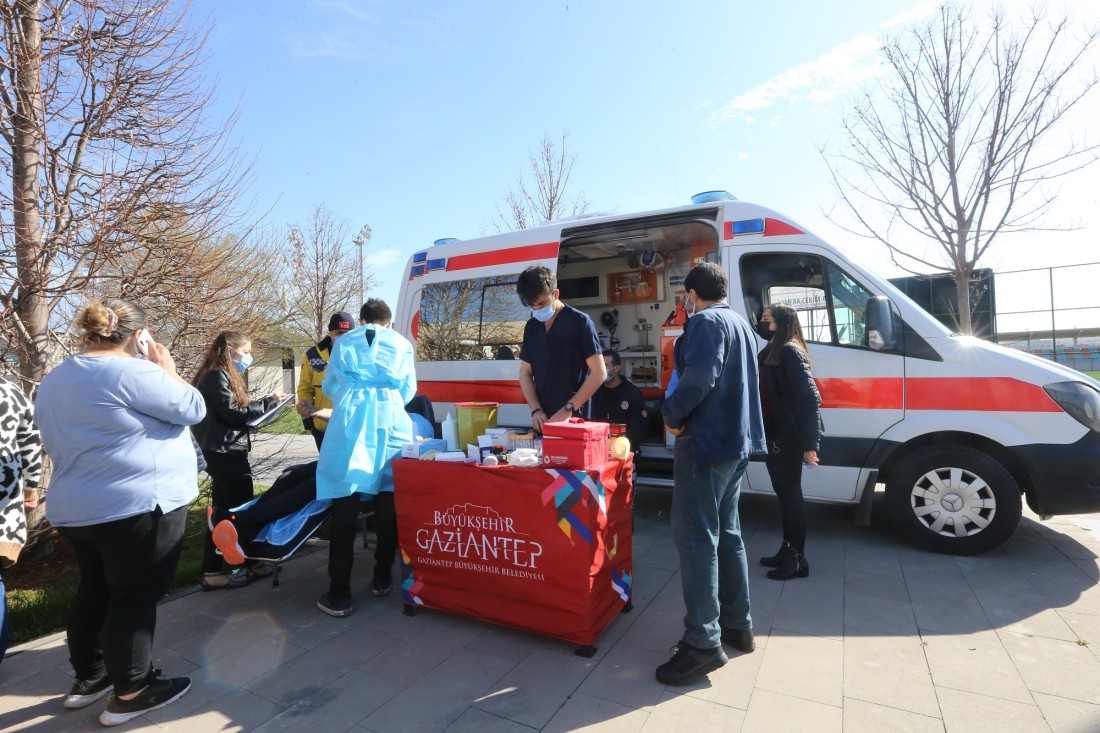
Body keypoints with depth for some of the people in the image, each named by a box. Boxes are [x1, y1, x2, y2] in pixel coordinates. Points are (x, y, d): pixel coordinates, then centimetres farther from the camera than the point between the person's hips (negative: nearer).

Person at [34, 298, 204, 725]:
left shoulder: (55, 380, 12)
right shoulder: (131, 372, -17)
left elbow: (59, 443, 21)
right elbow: (192, 409, -12)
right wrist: (167, 370, 0)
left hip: (77, 509, 9)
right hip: (138, 506, -9)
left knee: (96, 591, 21)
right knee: (135, 598, 2)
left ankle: (88, 677, 35)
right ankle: (131, 693, 14)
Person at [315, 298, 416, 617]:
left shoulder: (344, 342, 17)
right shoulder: (401, 344, 14)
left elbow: (329, 385, 23)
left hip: (350, 419, 0)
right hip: (390, 420, 1)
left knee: (345, 503, 0)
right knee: (387, 500, 11)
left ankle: (339, 594, 3)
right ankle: (382, 578, 21)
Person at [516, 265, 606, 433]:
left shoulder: (579, 321, -6)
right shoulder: (531, 327, 9)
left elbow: (599, 373, -10)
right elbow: (525, 373, 11)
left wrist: (568, 409, -16)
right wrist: (536, 410, -4)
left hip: (574, 418, -5)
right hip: (543, 420, 5)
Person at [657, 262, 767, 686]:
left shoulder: (706, 321, -11)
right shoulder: (739, 323, 19)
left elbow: (700, 376, -27)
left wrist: (673, 415, -12)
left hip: (707, 442, -10)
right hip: (736, 441, 10)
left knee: (695, 536, -6)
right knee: (726, 532, 17)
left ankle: (703, 643, -1)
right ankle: (737, 626, 26)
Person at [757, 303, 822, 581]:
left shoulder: (791, 352, -13)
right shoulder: (770, 351, 15)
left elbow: (809, 399, -20)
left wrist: (810, 443, -23)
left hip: (788, 436, -9)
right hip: (774, 434, 9)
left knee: (790, 494, -1)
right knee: (783, 493, 15)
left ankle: (798, 559, 10)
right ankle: (787, 550, 27)